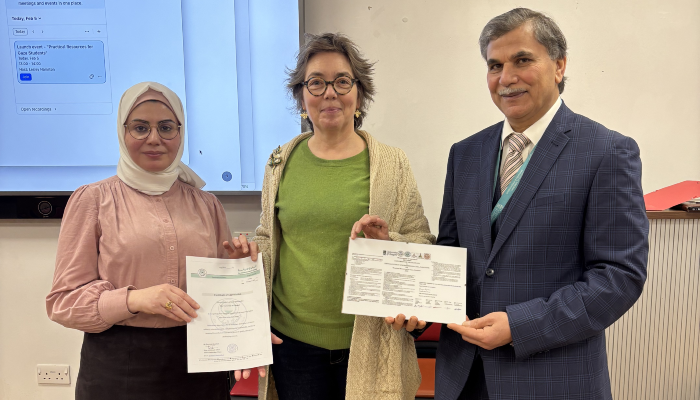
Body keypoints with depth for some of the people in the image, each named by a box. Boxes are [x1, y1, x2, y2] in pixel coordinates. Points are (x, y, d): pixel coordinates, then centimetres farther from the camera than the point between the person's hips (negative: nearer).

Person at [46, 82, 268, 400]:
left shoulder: (206, 204, 7)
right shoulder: (92, 200, -2)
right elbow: (64, 301, -5)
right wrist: (134, 299, -21)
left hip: (200, 365, 3)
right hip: (120, 370, -3)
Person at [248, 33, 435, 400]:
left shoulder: (391, 164, -2)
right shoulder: (282, 163, 5)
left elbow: (423, 246, 1)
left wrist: (389, 242, -17)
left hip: (367, 342, -1)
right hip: (292, 339, 2)